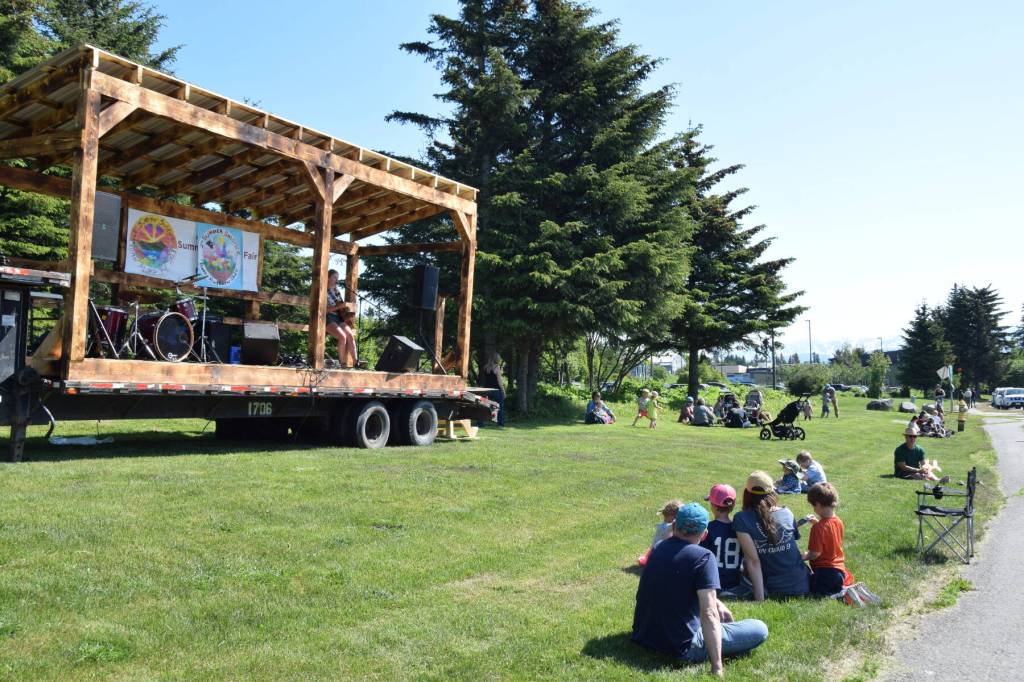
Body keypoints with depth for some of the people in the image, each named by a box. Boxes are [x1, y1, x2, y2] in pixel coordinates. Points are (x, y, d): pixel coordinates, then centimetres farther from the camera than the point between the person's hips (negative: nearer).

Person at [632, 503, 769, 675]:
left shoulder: (658, 548, 3)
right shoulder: (703, 557, -18)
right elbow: (709, 615, -25)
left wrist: (716, 602, 16)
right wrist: (717, 668, -23)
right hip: (681, 647, -7)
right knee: (760, 630, 1)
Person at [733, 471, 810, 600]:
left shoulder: (741, 519, -12)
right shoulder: (787, 513, -2)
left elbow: (753, 561, -15)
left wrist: (760, 600, -15)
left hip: (772, 590, -4)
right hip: (800, 584, 4)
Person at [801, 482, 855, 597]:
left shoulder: (818, 527, -23)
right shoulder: (838, 521, 1)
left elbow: (815, 553, -22)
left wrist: (805, 556, -3)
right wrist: (817, 522, 16)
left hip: (824, 571, -8)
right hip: (839, 569, 9)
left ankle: (841, 593, -14)